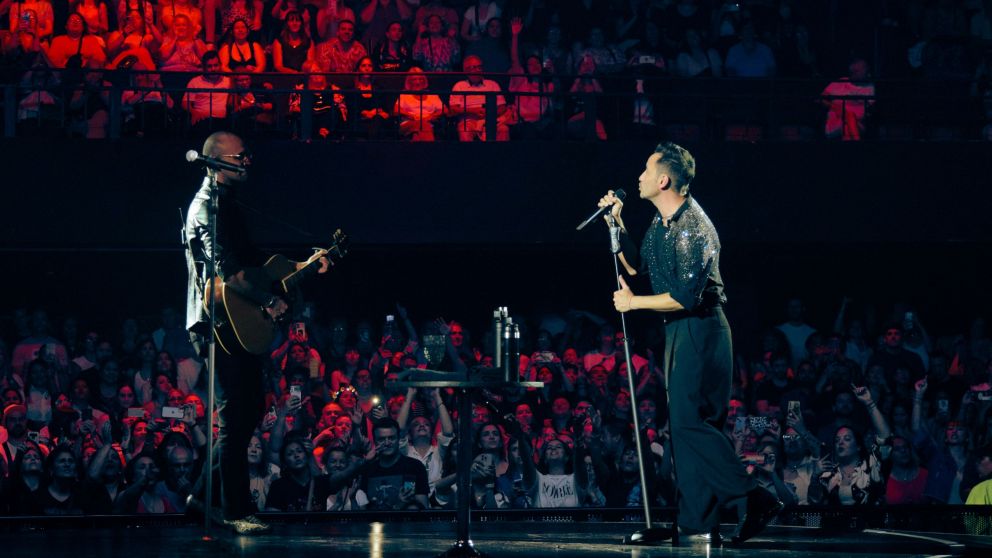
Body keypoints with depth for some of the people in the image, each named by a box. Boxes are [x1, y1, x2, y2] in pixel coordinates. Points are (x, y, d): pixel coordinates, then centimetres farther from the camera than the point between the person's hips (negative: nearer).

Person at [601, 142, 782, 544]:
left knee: (690, 421, -15)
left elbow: (685, 296, -24)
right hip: (679, 330, 10)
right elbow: (636, 264, 24)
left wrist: (633, 303, -14)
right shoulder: (661, 221, 11)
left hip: (700, 328, -10)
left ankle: (753, 500, -14)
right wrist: (616, 222, 13)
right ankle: (696, 520, 11)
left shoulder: (692, 227, -20)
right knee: (684, 422, 9)